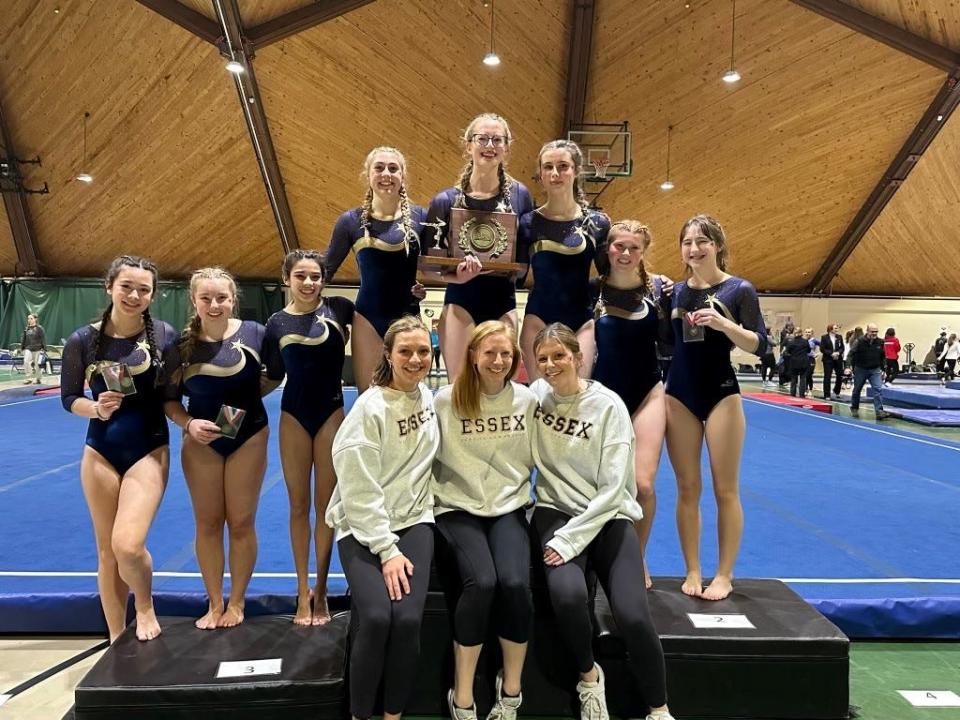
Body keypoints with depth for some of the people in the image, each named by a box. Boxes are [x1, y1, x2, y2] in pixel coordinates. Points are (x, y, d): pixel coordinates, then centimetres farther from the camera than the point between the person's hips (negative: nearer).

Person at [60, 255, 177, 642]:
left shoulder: (166, 336, -9)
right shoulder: (82, 340, -6)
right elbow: (69, 398, 3)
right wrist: (98, 409, -17)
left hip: (149, 450, -2)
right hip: (100, 452, 2)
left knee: (128, 545, -16)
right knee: (107, 551, 10)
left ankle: (145, 607, 17)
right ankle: (116, 641, 28)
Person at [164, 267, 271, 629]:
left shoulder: (254, 333, -13)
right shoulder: (182, 342, -9)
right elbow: (170, 399, -2)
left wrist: (246, 397, -12)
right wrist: (188, 424, -19)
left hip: (248, 437, -1)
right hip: (201, 441, 1)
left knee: (241, 523, 7)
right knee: (208, 524, 10)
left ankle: (236, 602, 25)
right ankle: (214, 603, 26)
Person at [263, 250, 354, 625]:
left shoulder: (339, 309, -5)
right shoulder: (277, 323, 0)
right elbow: (273, 377, 8)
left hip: (331, 414, -1)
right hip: (294, 415, 2)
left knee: (325, 503, 6)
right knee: (298, 504, 8)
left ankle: (320, 590, 18)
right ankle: (302, 591, 18)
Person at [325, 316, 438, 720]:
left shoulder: (428, 397, 6)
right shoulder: (370, 407, -13)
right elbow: (359, 489, -15)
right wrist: (386, 550, -18)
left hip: (413, 521, 4)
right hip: (363, 529, -4)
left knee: (408, 619, -17)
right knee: (376, 617, -23)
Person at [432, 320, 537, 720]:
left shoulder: (528, 400, 4)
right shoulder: (446, 400, -5)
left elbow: (539, 458, 12)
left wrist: (531, 496, 2)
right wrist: (437, 497, -10)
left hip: (510, 507, 2)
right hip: (459, 508, -2)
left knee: (515, 583, -24)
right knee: (481, 583, -26)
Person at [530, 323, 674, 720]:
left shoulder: (608, 405, -9)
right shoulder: (535, 395, 0)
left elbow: (612, 489, -13)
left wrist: (569, 539, -19)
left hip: (607, 516, -1)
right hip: (556, 511, 2)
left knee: (632, 616, -21)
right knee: (568, 594, -29)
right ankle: (589, 675, 3)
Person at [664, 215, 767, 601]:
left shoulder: (739, 290, -4)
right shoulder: (673, 292, 6)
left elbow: (759, 345, -8)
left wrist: (724, 324, -25)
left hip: (721, 394, -3)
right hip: (679, 395, 3)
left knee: (725, 489, 3)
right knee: (687, 489, 7)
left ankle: (724, 575, 15)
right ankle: (692, 571, 18)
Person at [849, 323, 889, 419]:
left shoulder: (880, 342, 0)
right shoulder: (859, 342, -13)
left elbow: (882, 357, 11)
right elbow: (852, 355, -10)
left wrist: (882, 369, 10)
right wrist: (852, 367, -16)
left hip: (875, 370, 2)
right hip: (861, 369, -2)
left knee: (878, 389, -12)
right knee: (857, 390, 12)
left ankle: (879, 411, -16)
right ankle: (854, 408, 31)